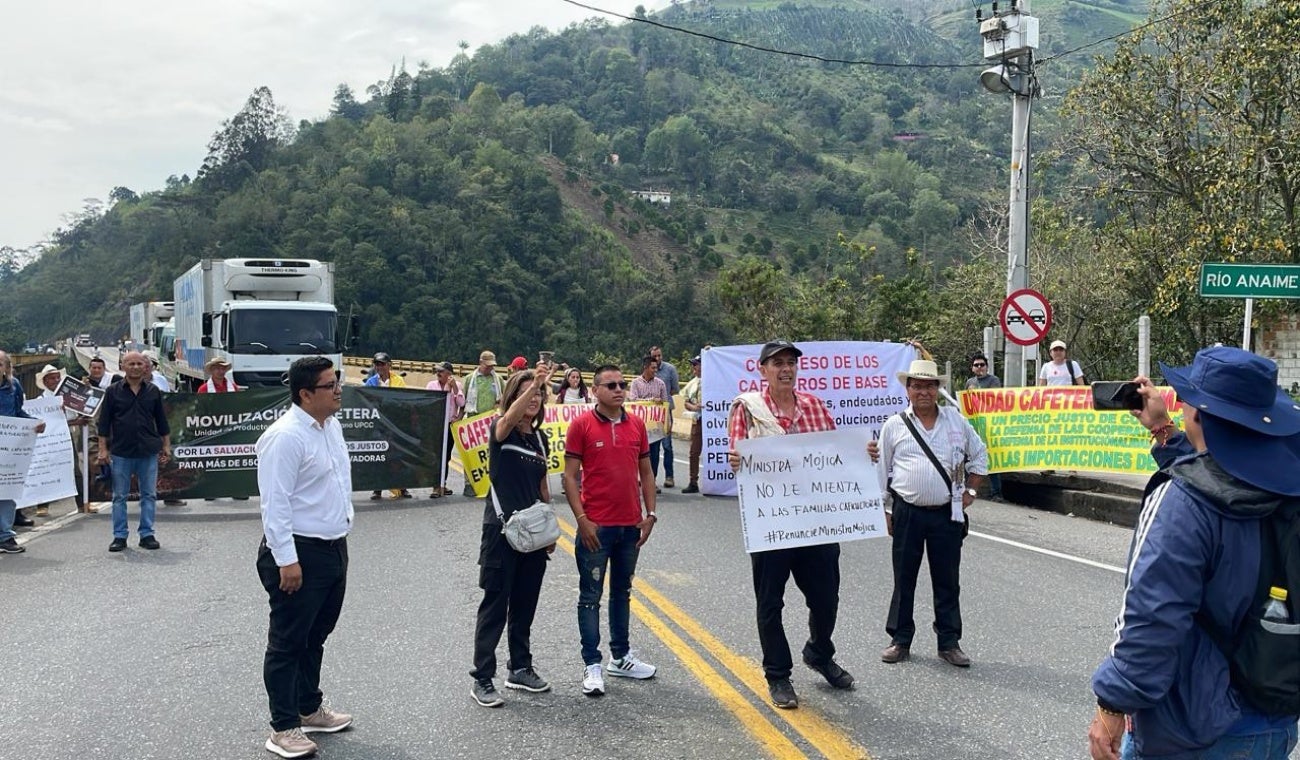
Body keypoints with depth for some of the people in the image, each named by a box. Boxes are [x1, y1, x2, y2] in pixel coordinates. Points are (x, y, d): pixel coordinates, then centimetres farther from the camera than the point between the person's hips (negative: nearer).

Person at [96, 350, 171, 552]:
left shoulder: (153, 391, 7)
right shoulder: (113, 391, 2)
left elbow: (161, 421, 12)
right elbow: (104, 422, 3)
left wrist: (166, 446, 9)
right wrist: (103, 449, -2)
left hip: (148, 451, 1)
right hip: (121, 452, -1)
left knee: (149, 494, 5)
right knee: (119, 496, 5)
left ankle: (147, 534, 13)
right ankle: (119, 536, 14)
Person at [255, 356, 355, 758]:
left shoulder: (332, 425, 8)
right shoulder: (286, 437, -20)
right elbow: (275, 504, -22)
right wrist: (287, 560, -23)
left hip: (334, 548, 9)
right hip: (299, 553, -9)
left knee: (316, 636, 21)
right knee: (288, 642, 4)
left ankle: (309, 709, 36)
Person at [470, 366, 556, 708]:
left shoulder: (540, 438, 10)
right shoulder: (500, 431, -9)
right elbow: (509, 419, -35)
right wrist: (534, 383, -47)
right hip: (502, 529, -6)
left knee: (525, 604, 15)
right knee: (495, 606, -1)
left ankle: (520, 669, 28)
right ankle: (482, 679, 7)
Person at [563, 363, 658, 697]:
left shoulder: (636, 425, 6)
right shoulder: (582, 425, -7)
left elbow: (645, 472, 12)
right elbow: (570, 476, -8)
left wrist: (650, 514, 5)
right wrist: (582, 519, -14)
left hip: (631, 526, 5)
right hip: (595, 526, -5)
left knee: (622, 592, 16)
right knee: (591, 596, 3)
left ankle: (621, 657, 29)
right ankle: (591, 665, 11)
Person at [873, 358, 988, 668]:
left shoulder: (956, 419, 7)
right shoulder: (894, 425, 2)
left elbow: (979, 456, 15)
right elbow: (882, 469, 6)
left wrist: (970, 491, 8)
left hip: (948, 514, 1)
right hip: (908, 513, -1)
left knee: (947, 581, 8)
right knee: (904, 579, 7)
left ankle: (949, 643, 19)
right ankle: (900, 640, 20)